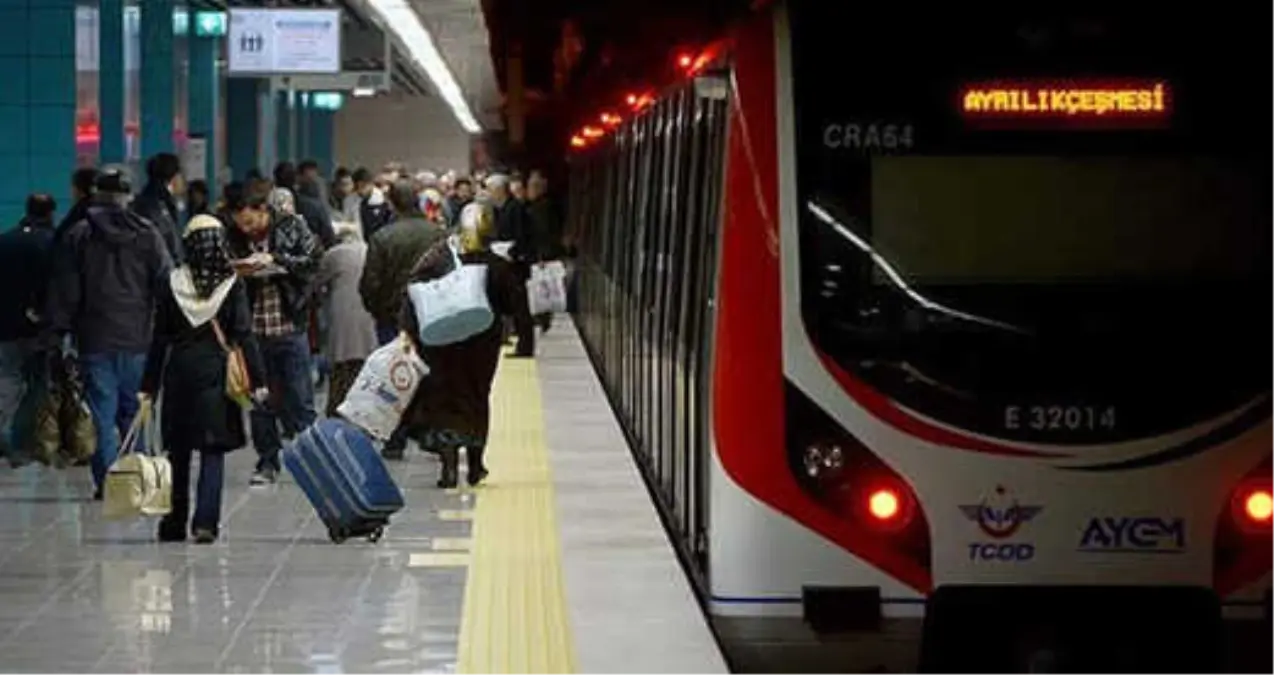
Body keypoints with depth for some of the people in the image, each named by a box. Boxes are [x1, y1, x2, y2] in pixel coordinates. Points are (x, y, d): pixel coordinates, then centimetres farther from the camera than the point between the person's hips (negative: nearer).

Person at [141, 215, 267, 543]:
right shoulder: (231, 285, -5)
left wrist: (149, 386, 6)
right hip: (216, 372, -1)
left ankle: (175, 522, 17)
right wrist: (258, 380, -4)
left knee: (178, 450, 12)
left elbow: (160, 339, 2)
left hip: (179, 372, 1)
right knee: (213, 450, 1)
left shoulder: (173, 284, -1)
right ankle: (205, 521, -10)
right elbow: (244, 336, -7)